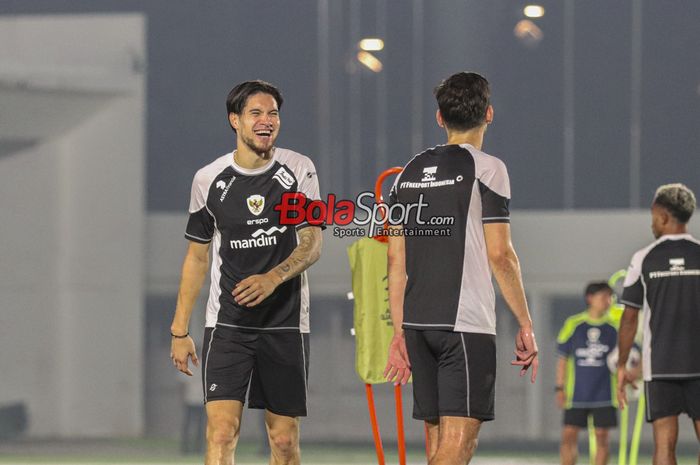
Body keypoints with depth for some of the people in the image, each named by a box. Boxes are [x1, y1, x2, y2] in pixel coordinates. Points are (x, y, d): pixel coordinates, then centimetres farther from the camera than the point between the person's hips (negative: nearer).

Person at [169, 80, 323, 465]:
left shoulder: (299, 171, 1)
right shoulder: (209, 180, 3)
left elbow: (312, 245, -6)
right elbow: (197, 257, 10)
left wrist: (273, 278, -25)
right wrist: (179, 331, 7)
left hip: (286, 324, 1)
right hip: (226, 326, 0)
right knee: (221, 432, -14)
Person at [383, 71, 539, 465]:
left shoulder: (411, 172, 13)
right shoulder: (485, 168, -5)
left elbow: (396, 260, 12)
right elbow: (499, 254, -9)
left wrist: (399, 332, 15)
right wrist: (526, 325, -3)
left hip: (417, 324, 6)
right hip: (467, 322, -6)